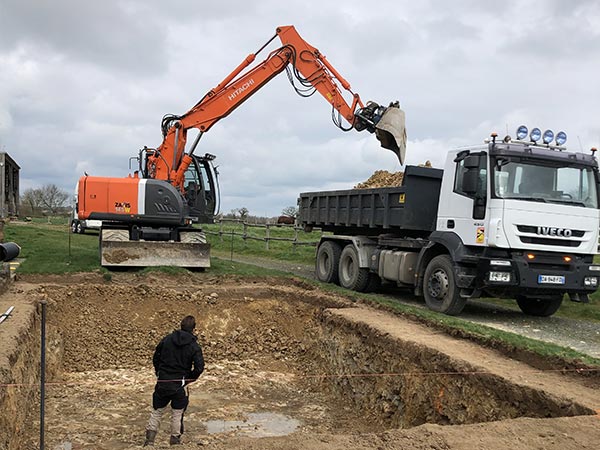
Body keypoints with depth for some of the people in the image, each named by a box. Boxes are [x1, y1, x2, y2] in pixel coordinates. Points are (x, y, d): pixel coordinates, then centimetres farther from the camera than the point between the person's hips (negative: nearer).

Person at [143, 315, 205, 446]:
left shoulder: (167, 339, 0)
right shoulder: (194, 346, -8)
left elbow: (155, 358, 7)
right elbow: (199, 367, -13)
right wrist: (189, 379, 4)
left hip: (162, 383, 2)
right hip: (180, 386, -2)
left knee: (157, 411, 14)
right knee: (177, 414, 13)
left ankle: (149, 440, 12)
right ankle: (175, 440, 21)